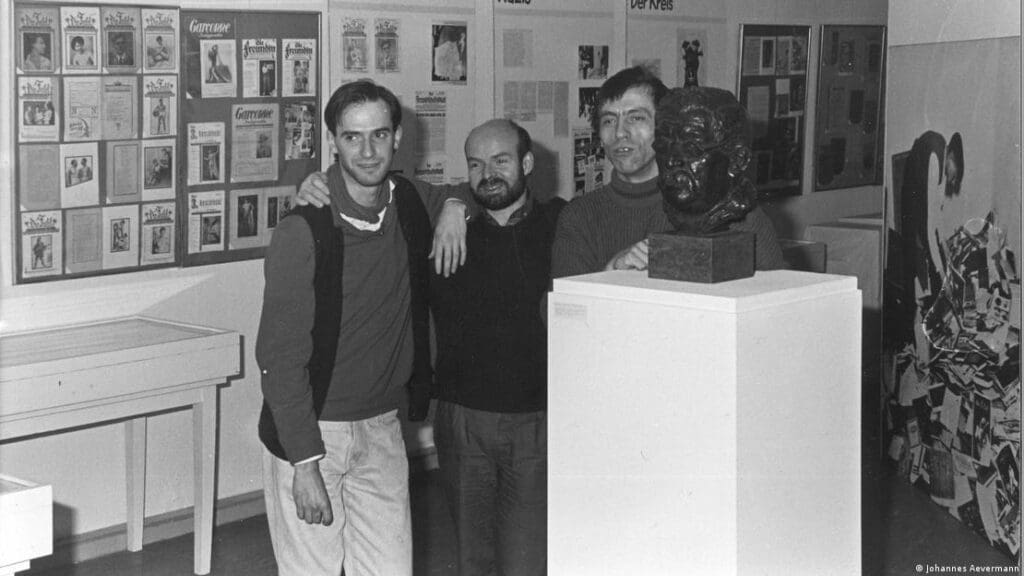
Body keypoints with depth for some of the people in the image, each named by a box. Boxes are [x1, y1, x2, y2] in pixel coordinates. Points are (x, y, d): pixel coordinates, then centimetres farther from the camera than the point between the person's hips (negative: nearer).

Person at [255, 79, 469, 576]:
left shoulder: (409, 204, 1)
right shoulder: (303, 231, -17)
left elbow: (459, 193, 27)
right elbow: (280, 357, -17)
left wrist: (453, 207, 0)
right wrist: (305, 464, -22)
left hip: (382, 427, 5)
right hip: (309, 431, -5)